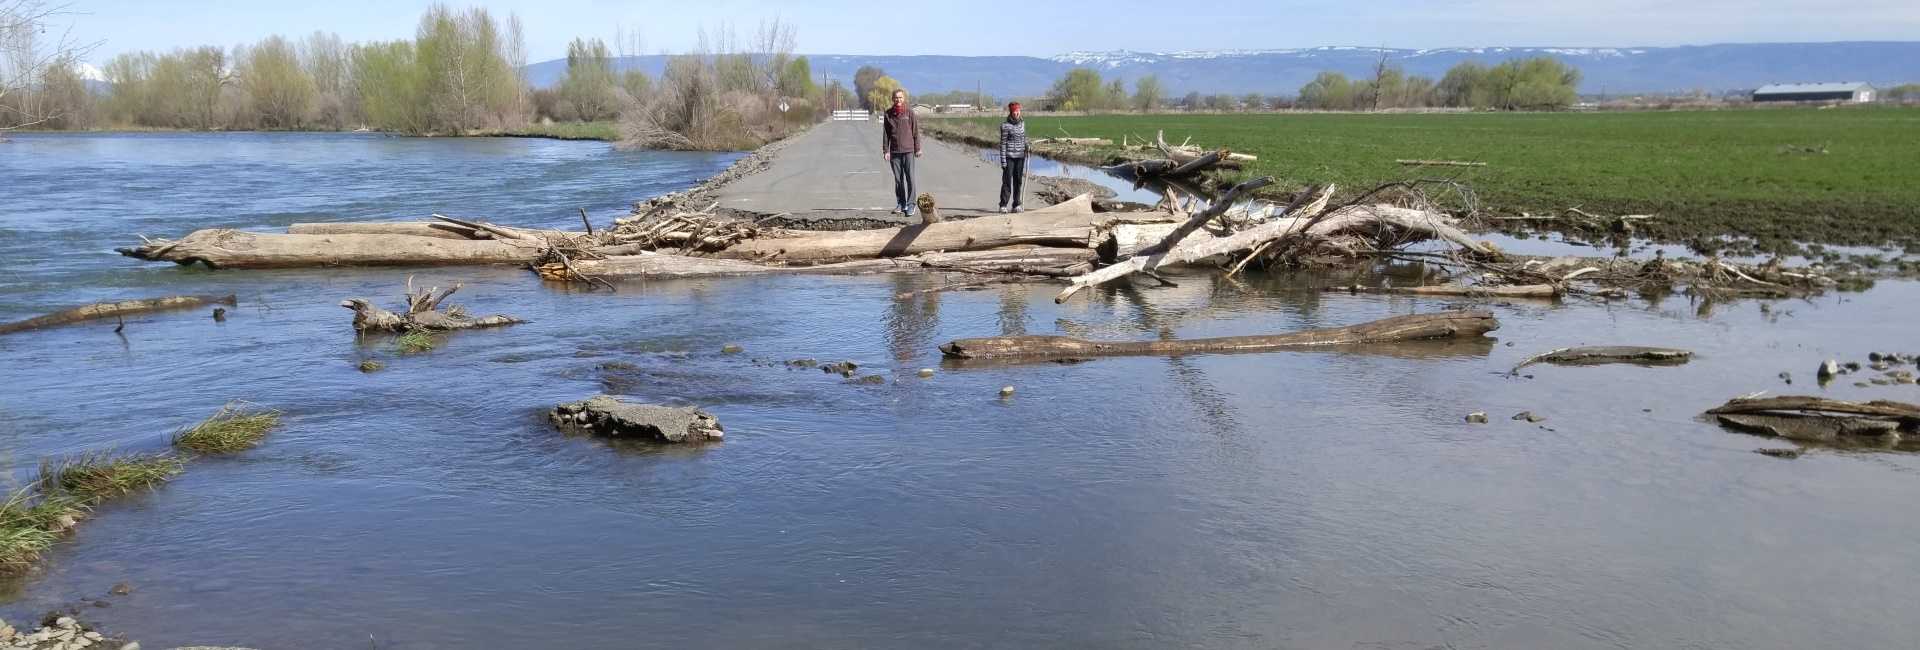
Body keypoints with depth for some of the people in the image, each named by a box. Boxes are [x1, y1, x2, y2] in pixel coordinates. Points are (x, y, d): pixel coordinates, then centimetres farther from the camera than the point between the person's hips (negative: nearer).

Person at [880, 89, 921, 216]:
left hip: (908, 150, -2)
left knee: (910, 178, -5)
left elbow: (915, 131, 2)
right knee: (898, 179, 8)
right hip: (894, 151, 2)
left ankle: (910, 205, -2)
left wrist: (917, 148, 1)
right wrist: (886, 150, 2)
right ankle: (901, 204, 17)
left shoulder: (909, 111, 0)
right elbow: (885, 133, 7)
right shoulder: (888, 114, 5)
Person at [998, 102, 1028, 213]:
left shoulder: (1022, 123, 9)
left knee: (1018, 181, 7)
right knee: (1007, 181, -4)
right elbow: (1003, 143, -8)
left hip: (1020, 156, 5)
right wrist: (1003, 160, -11)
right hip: (1009, 156, -5)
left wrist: (1026, 150, 14)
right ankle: (1003, 205, 2)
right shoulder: (1005, 125, -8)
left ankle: (1016, 205, 13)